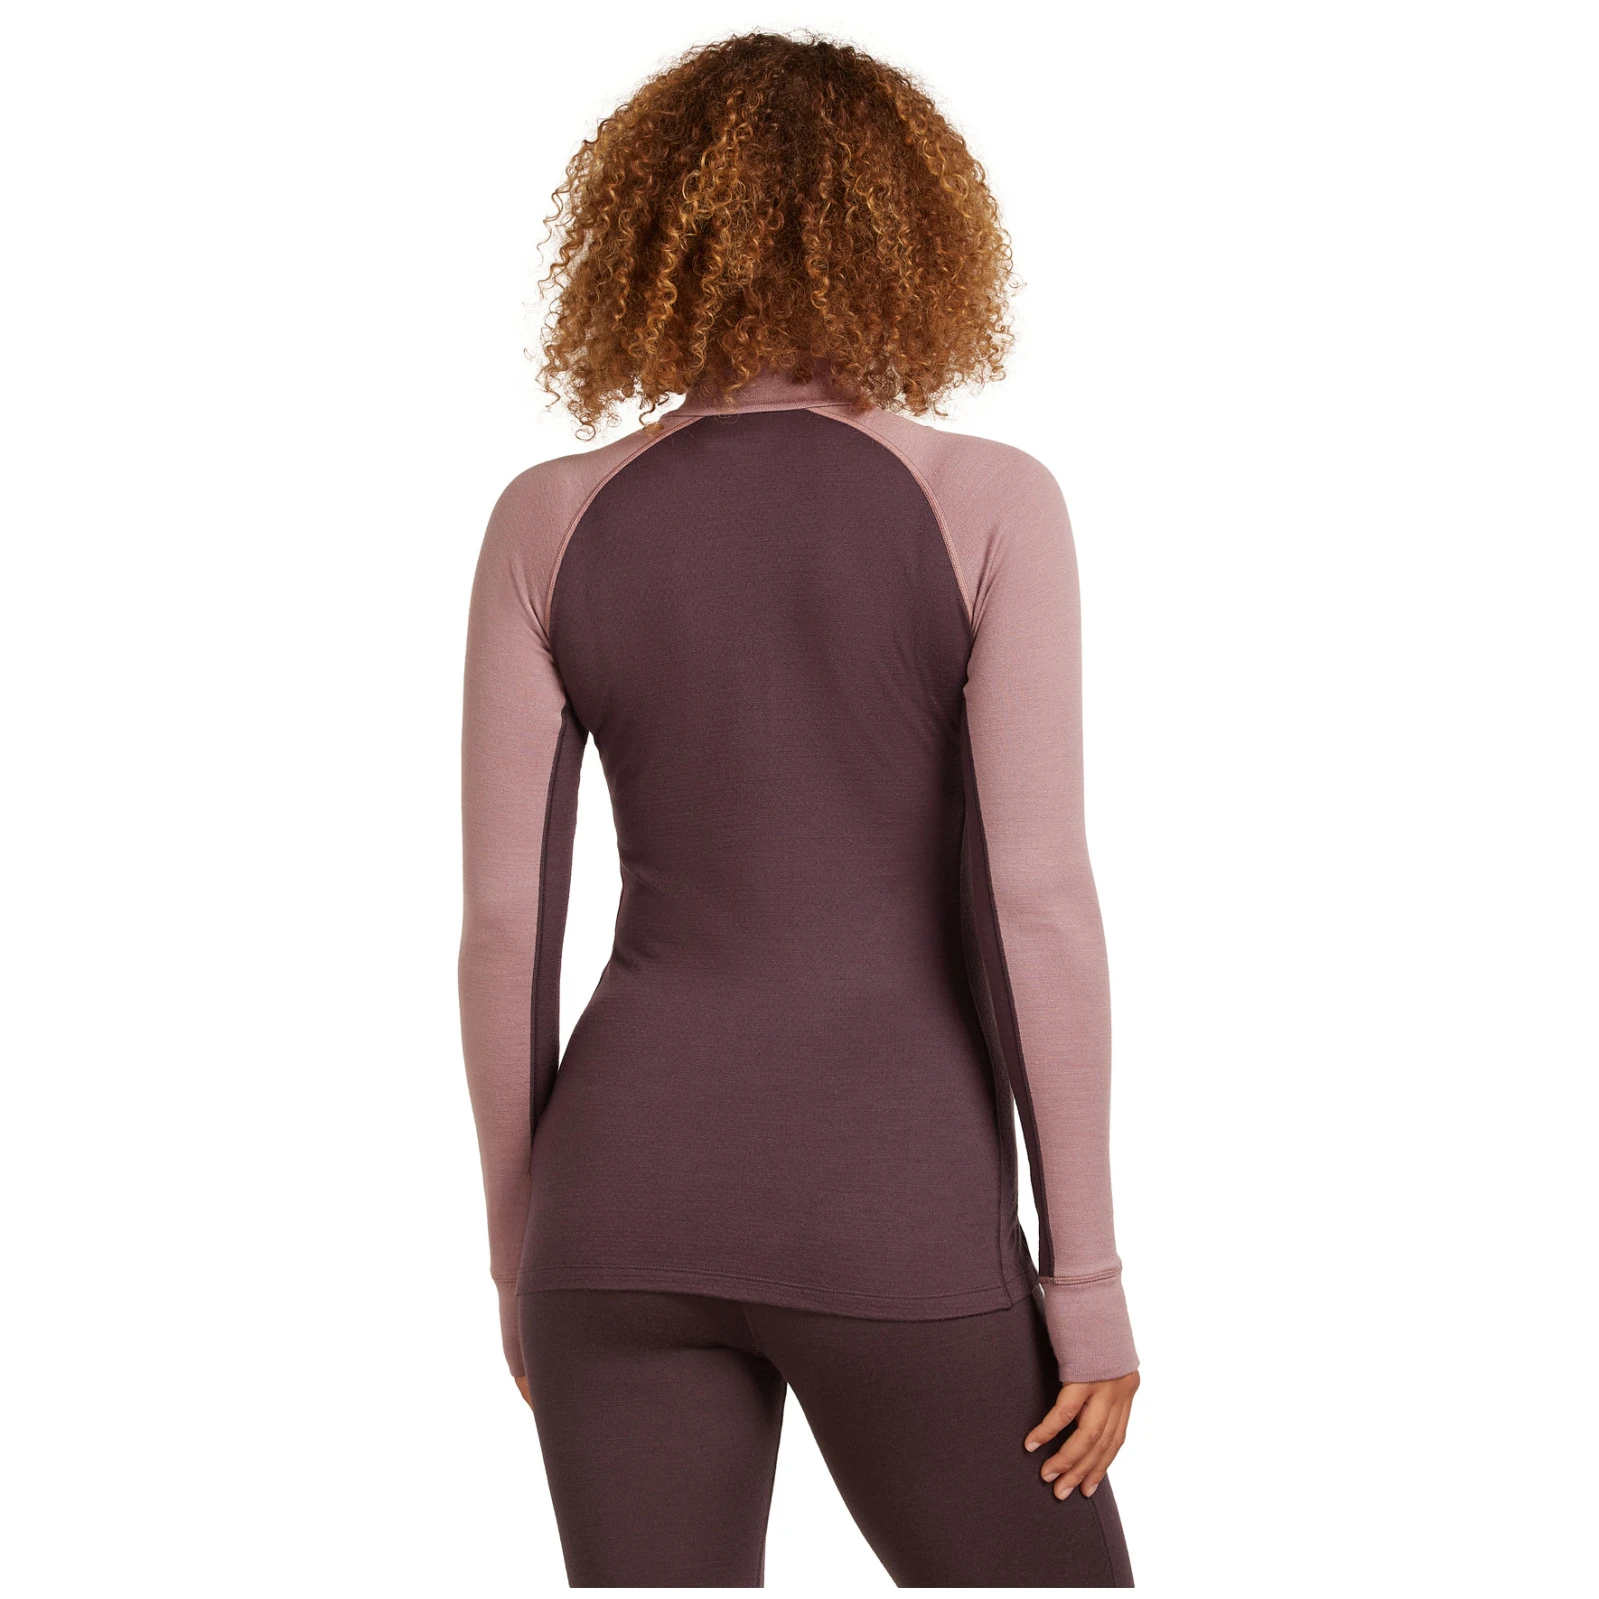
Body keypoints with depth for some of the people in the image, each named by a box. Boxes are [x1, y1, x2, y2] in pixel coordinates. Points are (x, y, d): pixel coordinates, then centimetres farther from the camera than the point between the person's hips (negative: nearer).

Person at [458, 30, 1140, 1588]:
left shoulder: (549, 520, 0)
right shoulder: (990, 502, -8)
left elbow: (502, 923, 0)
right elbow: (1037, 897, -12)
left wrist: (522, 1258, 12)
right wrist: (1088, 1276, -4)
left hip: (636, 1195, 3)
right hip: (888, 1226, -2)